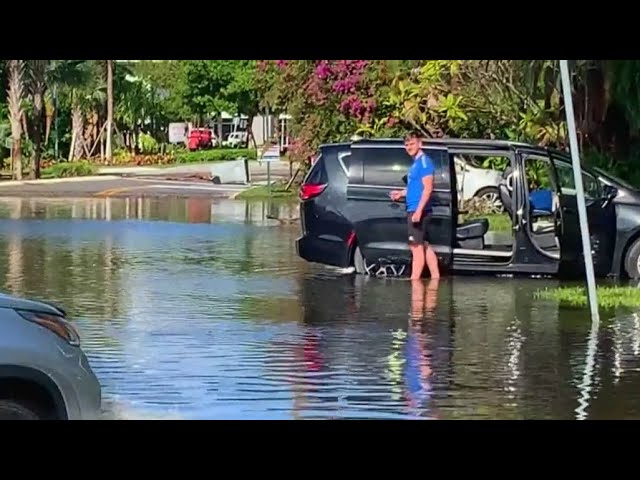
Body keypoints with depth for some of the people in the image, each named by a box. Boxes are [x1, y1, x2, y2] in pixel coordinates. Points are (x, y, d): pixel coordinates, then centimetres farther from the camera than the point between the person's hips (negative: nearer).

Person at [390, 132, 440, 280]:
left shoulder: (424, 161, -12)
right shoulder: (416, 163, 18)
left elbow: (428, 188, -19)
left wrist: (418, 210, -25)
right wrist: (401, 193, 16)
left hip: (418, 210, -10)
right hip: (414, 210, 10)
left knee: (417, 247, -9)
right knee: (424, 246, 13)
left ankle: (414, 281, -9)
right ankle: (436, 278, 17)